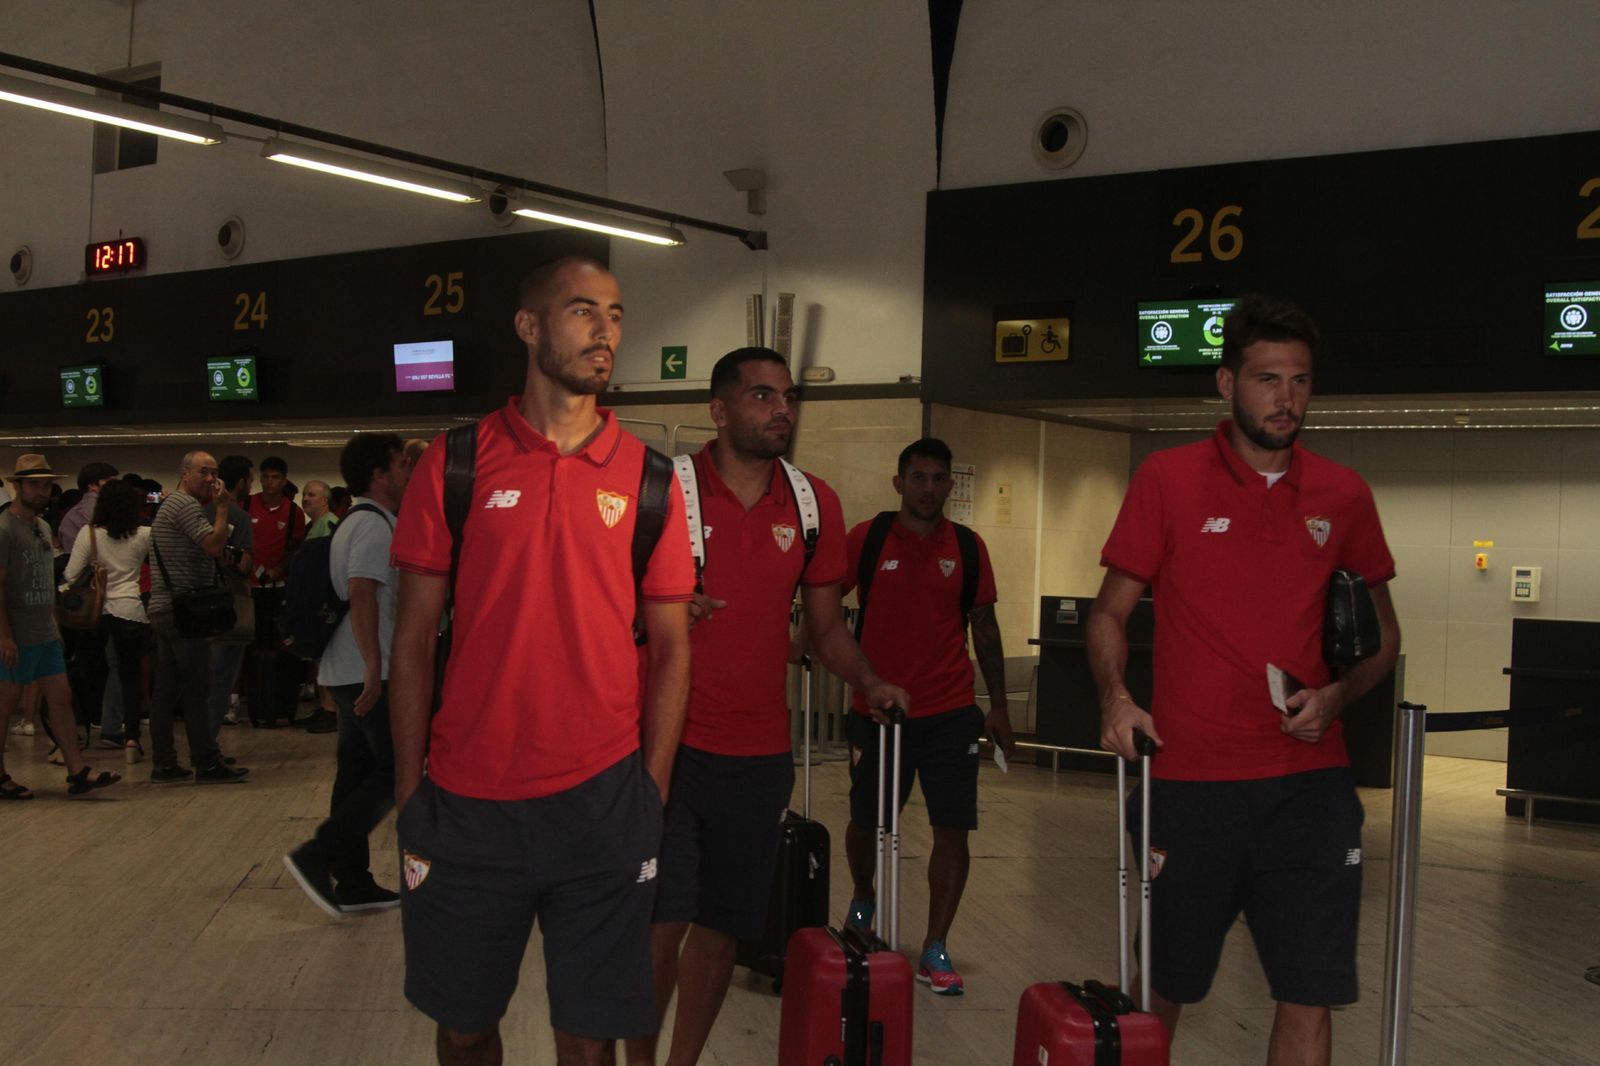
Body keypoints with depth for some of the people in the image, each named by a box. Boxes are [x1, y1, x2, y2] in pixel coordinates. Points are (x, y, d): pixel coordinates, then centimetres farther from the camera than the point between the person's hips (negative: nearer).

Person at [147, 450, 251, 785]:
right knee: (196, 688, -6)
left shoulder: (169, 505, 22)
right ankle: (207, 764, -2)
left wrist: (218, 507, 11)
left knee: (166, 690, 10)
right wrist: (222, 508, -10)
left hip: (163, 607, 10)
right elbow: (215, 546, -20)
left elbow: (211, 551, 20)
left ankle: (163, 765, 13)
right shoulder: (186, 505, -11)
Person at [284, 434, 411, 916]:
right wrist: (374, 665, -28)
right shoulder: (375, 527, -13)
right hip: (367, 673, -10)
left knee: (358, 773, 11)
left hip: (348, 672, 10)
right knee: (393, 772, -7)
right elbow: (362, 593, -24)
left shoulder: (359, 523, 19)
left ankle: (352, 883, 15)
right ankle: (316, 856, -9)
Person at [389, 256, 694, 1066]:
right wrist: (409, 794, 0)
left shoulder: (646, 477, 3)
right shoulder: (455, 463, 1)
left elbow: (670, 648, 5)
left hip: (601, 804, 0)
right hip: (467, 806, 0)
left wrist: (652, 795, 0)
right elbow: (414, 639, 2)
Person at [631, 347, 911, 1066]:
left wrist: (869, 683, -3)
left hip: (759, 755, 4)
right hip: (668, 743, -3)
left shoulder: (814, 505, 7)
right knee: (662, 922, -5)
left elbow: (825, 625, 13)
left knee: (720, 927, 11)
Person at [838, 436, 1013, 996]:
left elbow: (984, 626, 9)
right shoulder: (867, 539, -2)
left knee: (952, 829, -3)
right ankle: (863, 899, 42)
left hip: (950, 712, 1)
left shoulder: (968, 547, 4)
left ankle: (935, 950, 10)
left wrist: (999, 706, 8)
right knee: (866, 822, 11)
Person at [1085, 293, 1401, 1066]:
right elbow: (1110, 611, 2)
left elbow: (1382, 633, 14)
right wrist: (1115, 698, -16)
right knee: (1165, 988, 11)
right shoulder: (1168, 479, -1)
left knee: (1311, 996, 1)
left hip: (1307, 781, 2)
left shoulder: (1343, 496, 5)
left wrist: (1335, 694, -5)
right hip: (1188, 778, -1)